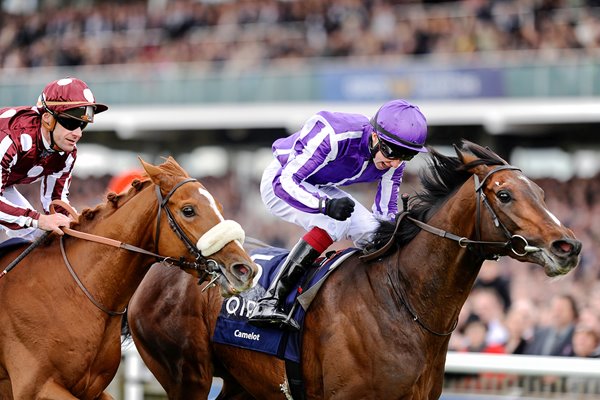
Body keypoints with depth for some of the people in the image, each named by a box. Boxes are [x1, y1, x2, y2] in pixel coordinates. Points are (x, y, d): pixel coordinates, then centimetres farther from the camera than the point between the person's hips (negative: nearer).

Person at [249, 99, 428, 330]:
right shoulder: (333, 135, -37)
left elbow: (385, 213, -4)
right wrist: (326, 205, -54)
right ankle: (270, 301, -35)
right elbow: (285, 182, -39)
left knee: (374, 233, -9)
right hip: (280, 181, -7)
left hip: (322, 189, 7)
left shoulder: (394, 156, -15)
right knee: (334, 223, -31)